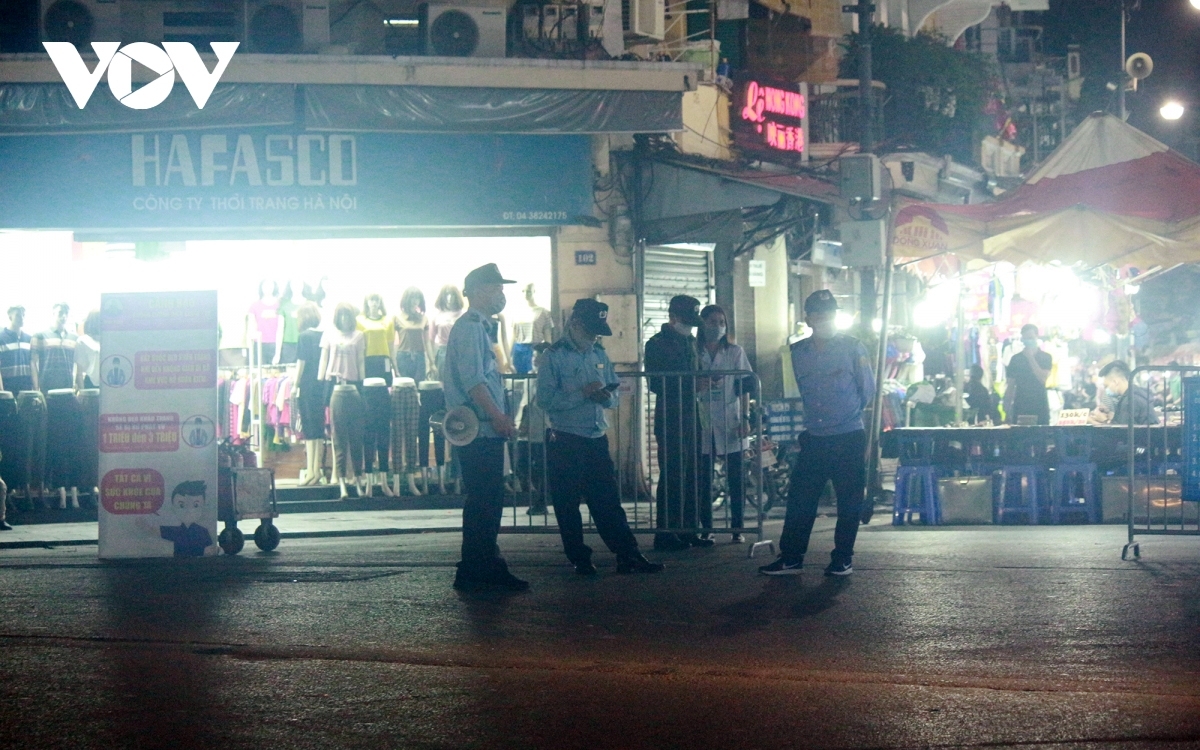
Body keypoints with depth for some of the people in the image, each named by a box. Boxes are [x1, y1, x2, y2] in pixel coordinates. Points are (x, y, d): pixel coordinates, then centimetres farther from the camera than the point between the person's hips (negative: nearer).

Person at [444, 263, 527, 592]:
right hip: (480, 431, -11)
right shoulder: (470, 327, -11)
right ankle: (475, 572, -8)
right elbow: (472, 379, -21)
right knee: (484, 503, -9)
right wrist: (498, 416, -24)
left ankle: (487, 568, 17)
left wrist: (500, 418, 22)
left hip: (486, 431, 11)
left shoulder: (478, 327, 22)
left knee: (487, 502, 12)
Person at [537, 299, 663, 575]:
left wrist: (606, 396, -7)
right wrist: (583, 393, -20)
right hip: (565, 441, -5)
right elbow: (545, 399, -15)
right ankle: (580, 560, 12)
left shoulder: (599, 355, 13)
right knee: (567, 504, 3)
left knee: (608, 501, 5)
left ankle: (628, 556, 4)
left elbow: (614, 396, 16)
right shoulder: (554, 356, -6)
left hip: (597, 439, 5)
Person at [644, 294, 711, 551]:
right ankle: (665, 532, -6)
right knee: (672, 476, -9)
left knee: (692, 475, 7)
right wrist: (691, 385, -19)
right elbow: (656, 384, -12)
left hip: (691, 415, 7)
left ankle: (688, 530, 12)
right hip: (669, 417, -7)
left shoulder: (691, 342, 18)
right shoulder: (657, 344, -5)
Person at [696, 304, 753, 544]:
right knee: (703, 479, -1)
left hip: (730, 423, 0)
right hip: (703, 423, 0)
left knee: (736, 479, -2)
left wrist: (745, 418, -2)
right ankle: (706, 529, 6)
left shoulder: (735, 352, 8)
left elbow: (744, 388, 7)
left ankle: (737, 529, 3)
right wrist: (699, 385, -12)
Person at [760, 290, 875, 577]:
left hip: (849, 438, -3)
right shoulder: (798, 351, 7)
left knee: (849, 502, 1)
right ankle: (791, 558, 6)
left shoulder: (853, 348, -2)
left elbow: (868, 389, 5)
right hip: (814, 439, 3)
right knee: (799, 499, 1)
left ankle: (842, 559, 9)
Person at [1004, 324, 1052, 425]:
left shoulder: (1045, 357, 4)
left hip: (1040, 408, -1)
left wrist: (1031, 358, -11)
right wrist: (1006, 409, -1)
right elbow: (1010, 386, 7)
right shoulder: (1016, 359, 7)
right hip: (1020, 409, 1)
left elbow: (1043, 379, -10)